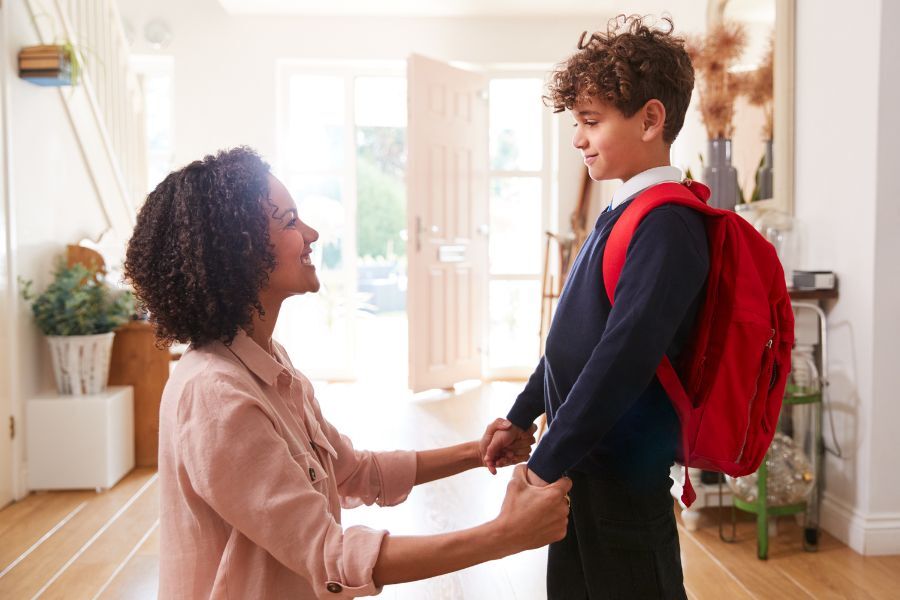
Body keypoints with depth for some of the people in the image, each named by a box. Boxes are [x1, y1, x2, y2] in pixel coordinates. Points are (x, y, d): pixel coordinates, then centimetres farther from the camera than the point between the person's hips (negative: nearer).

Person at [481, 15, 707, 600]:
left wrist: (546, 464, -22)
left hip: (622, 474, -9)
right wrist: (521, 418, 15)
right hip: (585, 464, 9)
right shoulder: (623, 213, 10)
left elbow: (624, 357, -27)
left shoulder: (666, 224, -19)